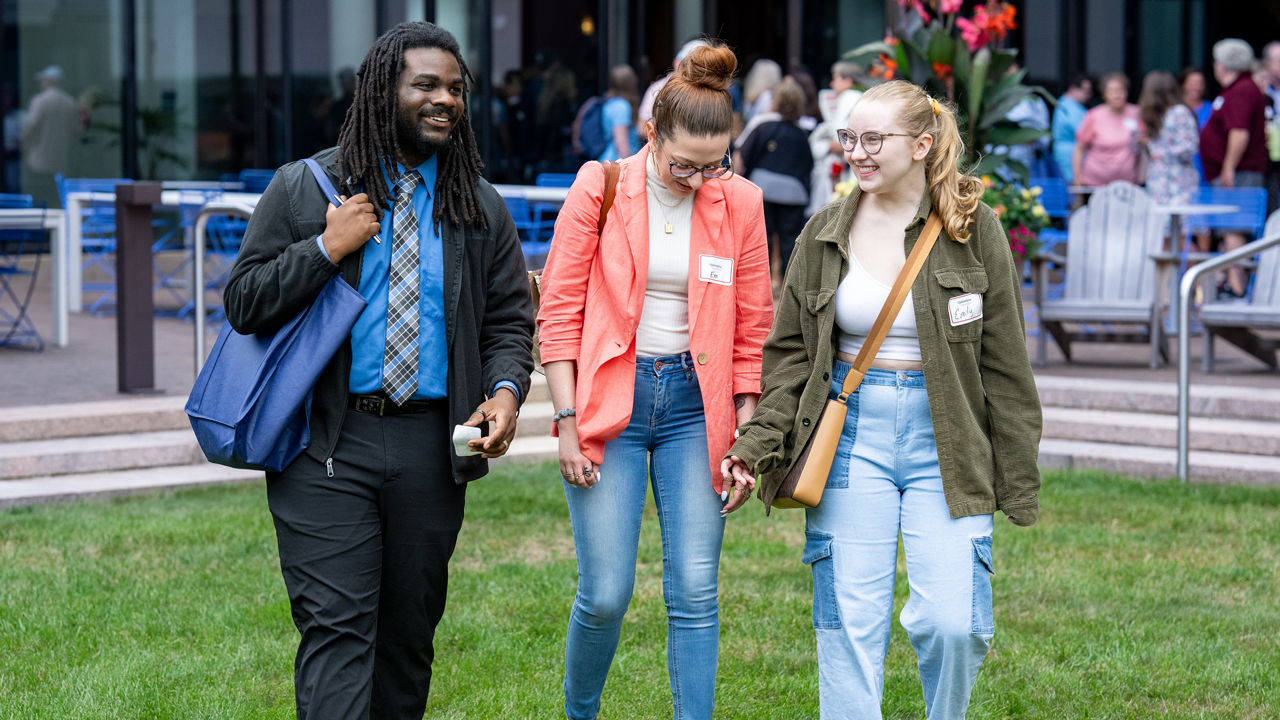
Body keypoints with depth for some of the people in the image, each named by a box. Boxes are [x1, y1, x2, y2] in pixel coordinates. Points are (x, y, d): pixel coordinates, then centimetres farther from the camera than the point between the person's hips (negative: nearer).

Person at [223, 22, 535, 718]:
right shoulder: (303, 188, 2)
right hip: (328, 448, -3)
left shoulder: (479, 206, 11)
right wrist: (326, 249, -12)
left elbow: (509, 320, 13)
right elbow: (243, 303, -1)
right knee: (336, 629, -11)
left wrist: (505, 389, -7)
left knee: (409, 631, 11)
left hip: (433, 447, 3)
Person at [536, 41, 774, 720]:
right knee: (605, 593, -3)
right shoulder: (598, 191, -6)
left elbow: (751, 330, 6)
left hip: (695, 404, 2)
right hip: (608, 401, -2)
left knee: (694, 591, -3)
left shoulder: (739, 202, 0)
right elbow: (560, 313, -2)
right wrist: (568, 423, -7)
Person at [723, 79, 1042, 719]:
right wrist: (759, 441, -6)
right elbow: (790, 351, 8)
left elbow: (1004, 360, 3)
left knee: (951, 622, -9)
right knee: (850, 620, 0)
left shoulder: (974, 230, 0)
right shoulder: (826, 234, 5)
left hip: (944, 442, -2)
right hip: (850, 433, 2)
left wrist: (1017, 478, 2)